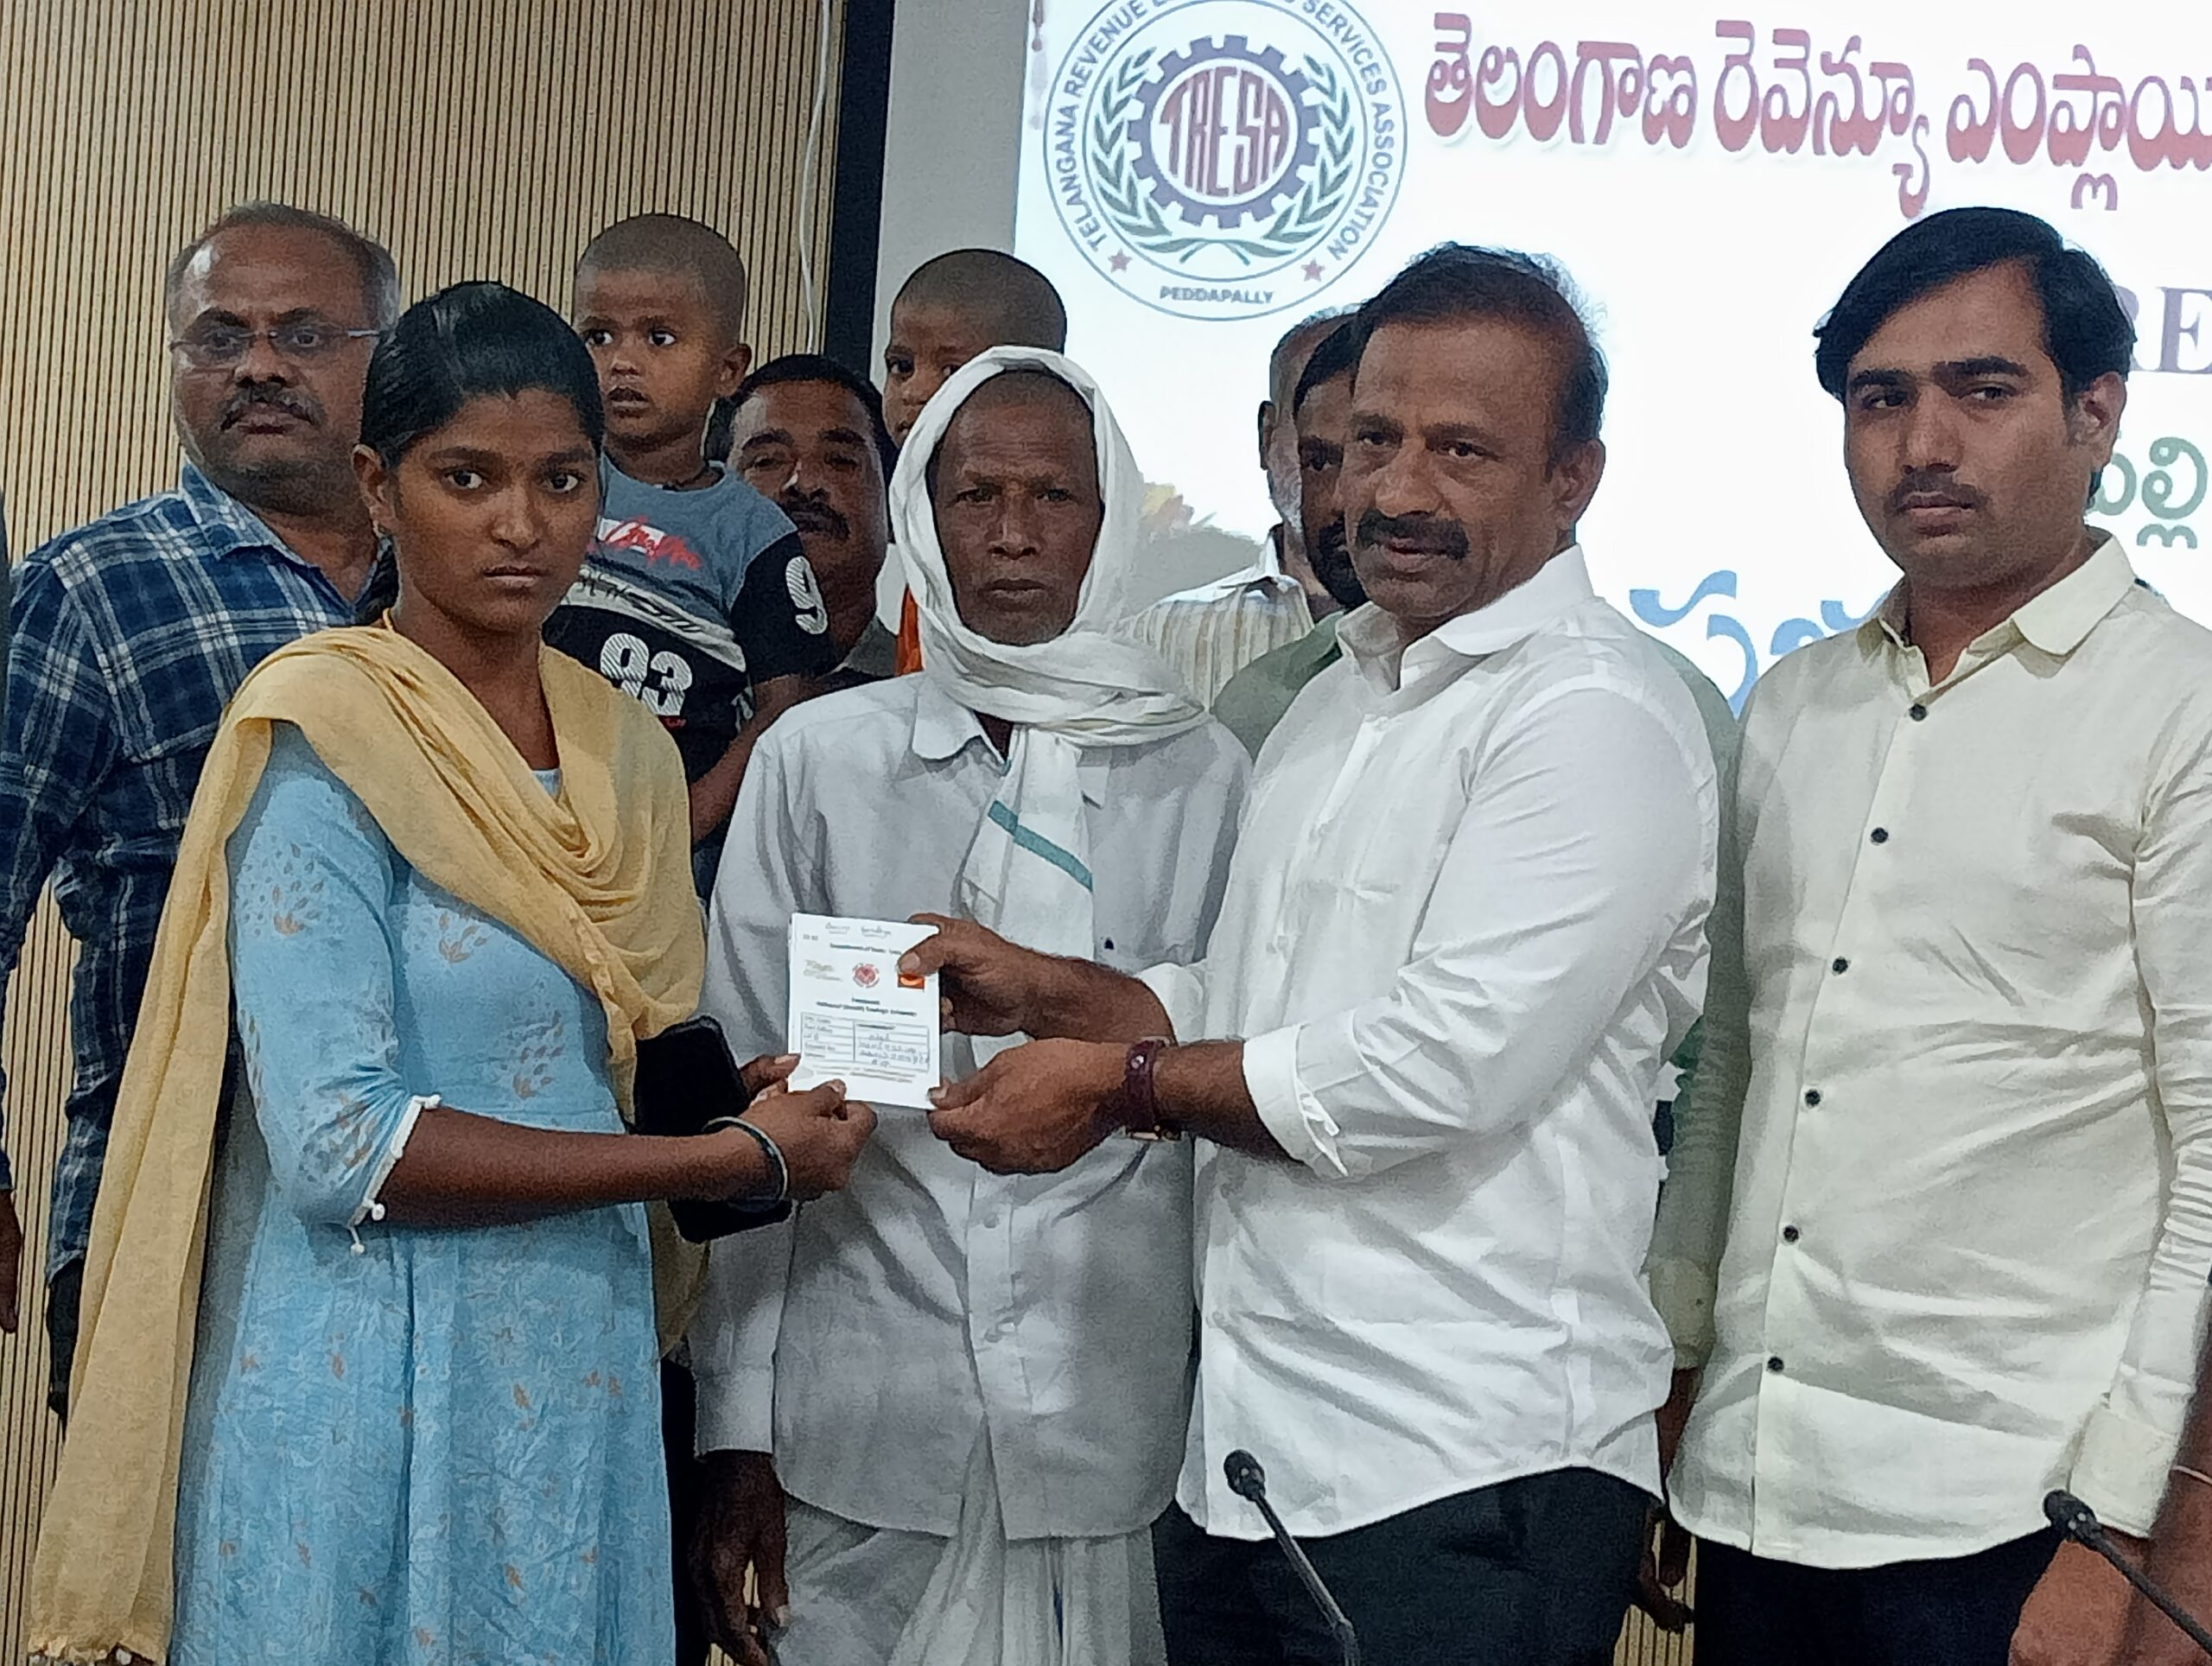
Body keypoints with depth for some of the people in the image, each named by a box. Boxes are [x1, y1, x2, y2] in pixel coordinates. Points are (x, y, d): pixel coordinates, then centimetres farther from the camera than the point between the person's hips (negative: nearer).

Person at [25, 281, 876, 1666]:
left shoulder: (630, 748, 8)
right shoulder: (324, 735, -12)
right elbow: (340, 1147, -20)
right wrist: (734, 1158, -17)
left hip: (587, 1377, 6)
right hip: (375, 1384, -6)